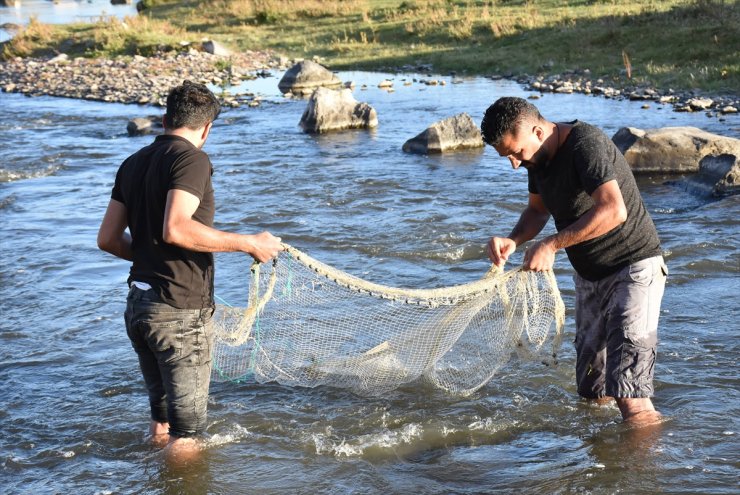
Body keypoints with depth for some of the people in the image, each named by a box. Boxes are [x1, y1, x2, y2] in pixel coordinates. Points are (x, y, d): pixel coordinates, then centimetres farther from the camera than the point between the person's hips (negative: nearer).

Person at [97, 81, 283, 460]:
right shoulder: (192, 160, -12)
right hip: (180, 311, -8)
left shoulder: (133, 164, 11)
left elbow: (108, 238, 13)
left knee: (161, 418, 20)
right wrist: (247, 243, -20)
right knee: (186, 434, 1)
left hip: (138, 305, 8)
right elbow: (176, 229, -26)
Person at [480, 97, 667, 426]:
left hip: (634, 266, -9)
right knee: (591, 392, 11)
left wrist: (553, 244, -29)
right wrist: (513, 241, -4)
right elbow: (538, 209, 17)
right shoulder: (539, 157, 3)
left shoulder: (586, 144, -24)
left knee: (629, 396, -18)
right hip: (589, 275, 9)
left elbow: (613, 210, -34)